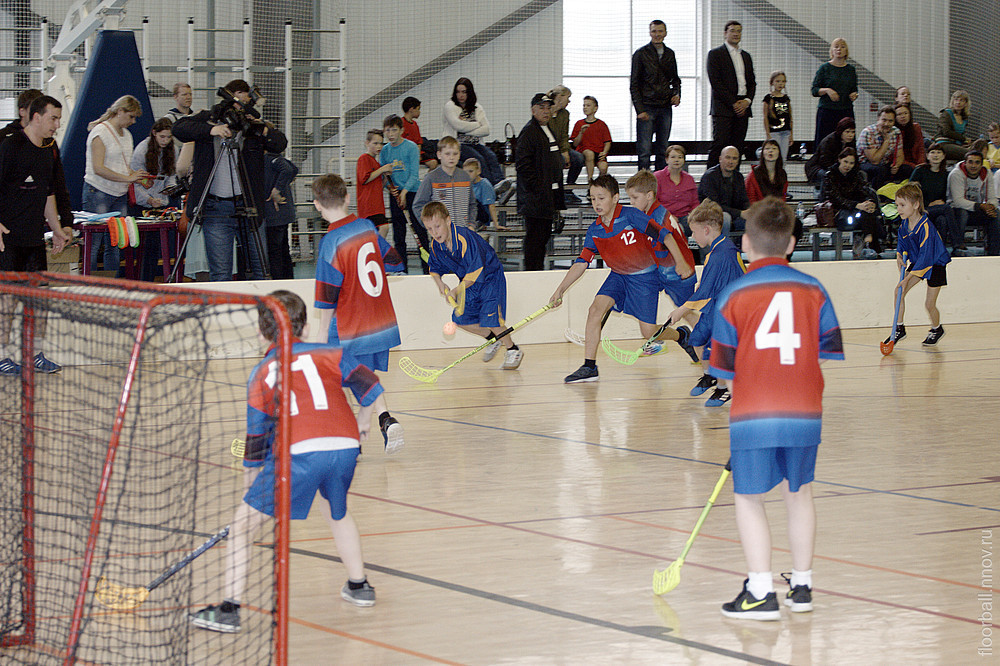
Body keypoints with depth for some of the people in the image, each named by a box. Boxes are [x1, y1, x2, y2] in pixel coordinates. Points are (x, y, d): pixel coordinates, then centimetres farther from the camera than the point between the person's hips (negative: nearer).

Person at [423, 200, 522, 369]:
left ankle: (513, 350, 4)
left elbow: (476, 270, -33)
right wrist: (439, 282, -7)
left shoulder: (465, 238, -32)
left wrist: (457, 290, -30)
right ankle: (492, 339, 26)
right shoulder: (436, 245, -7)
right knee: (461, 319, 2)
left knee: (490, 318, -18)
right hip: (469, 283, 8)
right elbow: (434, 267, 13)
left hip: (490, 278, -8)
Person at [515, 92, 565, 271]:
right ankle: (531, 271, -5)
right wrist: (536, 188, -20)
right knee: (535, 235, -8)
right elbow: (522, 163, -18)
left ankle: (539, 269, 20)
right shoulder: (529, 131, -12)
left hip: (549, 194, 10)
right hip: (536, 196, -10)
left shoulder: (548, 131, 19)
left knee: (545, 234, 13)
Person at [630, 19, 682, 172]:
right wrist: (640, 109, -12)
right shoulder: (641, 54, -2)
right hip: (647, 108, -4)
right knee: (645, 150, -8)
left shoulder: (669, 54, 12)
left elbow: (675, 79, 24)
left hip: (665, 107, 5)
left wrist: (677, 94, 3)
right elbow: (634, 85, -4)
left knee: (662, 150, 6)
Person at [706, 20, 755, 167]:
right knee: (719, 144, -13)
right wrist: (733, 103, -12)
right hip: (723, 108, -5)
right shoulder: (715, 54, 0)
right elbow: (715, 82, -8)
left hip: (742, 108, 6)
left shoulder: (746, 56, 19)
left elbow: (752, 82, 18)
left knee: (737, 147, 2)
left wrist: (747, 101, -1)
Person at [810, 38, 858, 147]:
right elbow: (814, 91, 1)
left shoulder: (851, 69, 12)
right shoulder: (825, 68, 2)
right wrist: (827, 90, -17)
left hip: (846, 111, 3)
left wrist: (854, 95, -2)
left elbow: (854, 89, 21)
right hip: (827, 110, -3)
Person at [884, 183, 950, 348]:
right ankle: (899, 328, 7)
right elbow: (901, 241, 15)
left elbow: (925, 257, -36)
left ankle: (936, 329, 23)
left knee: (929, 303, -7)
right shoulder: (904, 225, -9)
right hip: (916, 262, 7)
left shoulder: (926, 228, -34)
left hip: (935, 264, -7)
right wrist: (900, 255, -7)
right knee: (898, 291, -6)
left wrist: (907, 279, -38)